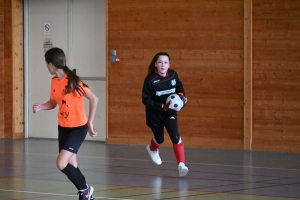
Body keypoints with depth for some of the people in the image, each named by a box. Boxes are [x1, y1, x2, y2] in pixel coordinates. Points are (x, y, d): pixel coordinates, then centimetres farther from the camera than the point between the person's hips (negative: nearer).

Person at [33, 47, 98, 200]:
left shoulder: (73, 81, -21)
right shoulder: (54, 81, 2)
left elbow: (94, 99, -19)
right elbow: (53, 102, 16)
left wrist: (90, 122, -18)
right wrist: (40, 107, -5)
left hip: (78, 127, -7)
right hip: (63, 127, 8)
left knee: (61, 164, -17)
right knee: (71, 166, 8)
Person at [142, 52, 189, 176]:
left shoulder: (173, 75, -13)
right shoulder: (150, 80, -24)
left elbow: (179, 87, 8)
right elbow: (146, 100, -20)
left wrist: (181, 96, -13)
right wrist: (162, 107, -30)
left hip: (170, 112, 1)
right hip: (155, 114, -1)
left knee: (175, 136, -20)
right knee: (160, 139, 20)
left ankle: (181, 165, -19)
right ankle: (152, 149, 57)